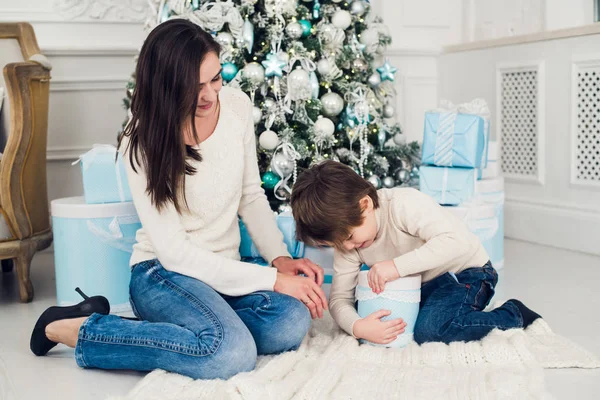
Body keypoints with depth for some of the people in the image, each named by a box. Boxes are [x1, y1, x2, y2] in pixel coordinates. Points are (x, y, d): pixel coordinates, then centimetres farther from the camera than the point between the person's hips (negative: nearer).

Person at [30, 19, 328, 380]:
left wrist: (280, 257, -8)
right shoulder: (143, 143, -17)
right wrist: (271, 279, -23)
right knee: (231, 353, -34)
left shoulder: (237, 106, -4)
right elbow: (174, 251, -19)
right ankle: (77, 330, -12)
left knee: (291, 323, -27)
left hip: (225, 270, 5)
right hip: (163, 273, -5)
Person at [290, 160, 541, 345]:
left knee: (429, 329, -30)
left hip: (465, 272, -7)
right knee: (365, 309, -10)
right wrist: (357, 327, -34)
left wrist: (397, 266, -44)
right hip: (420, 285, 7)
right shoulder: (346, 229, -11)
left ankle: (513, 315, -7)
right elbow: (340, 297, -12)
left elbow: (458, 241, -40)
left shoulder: (403, 204, -30)